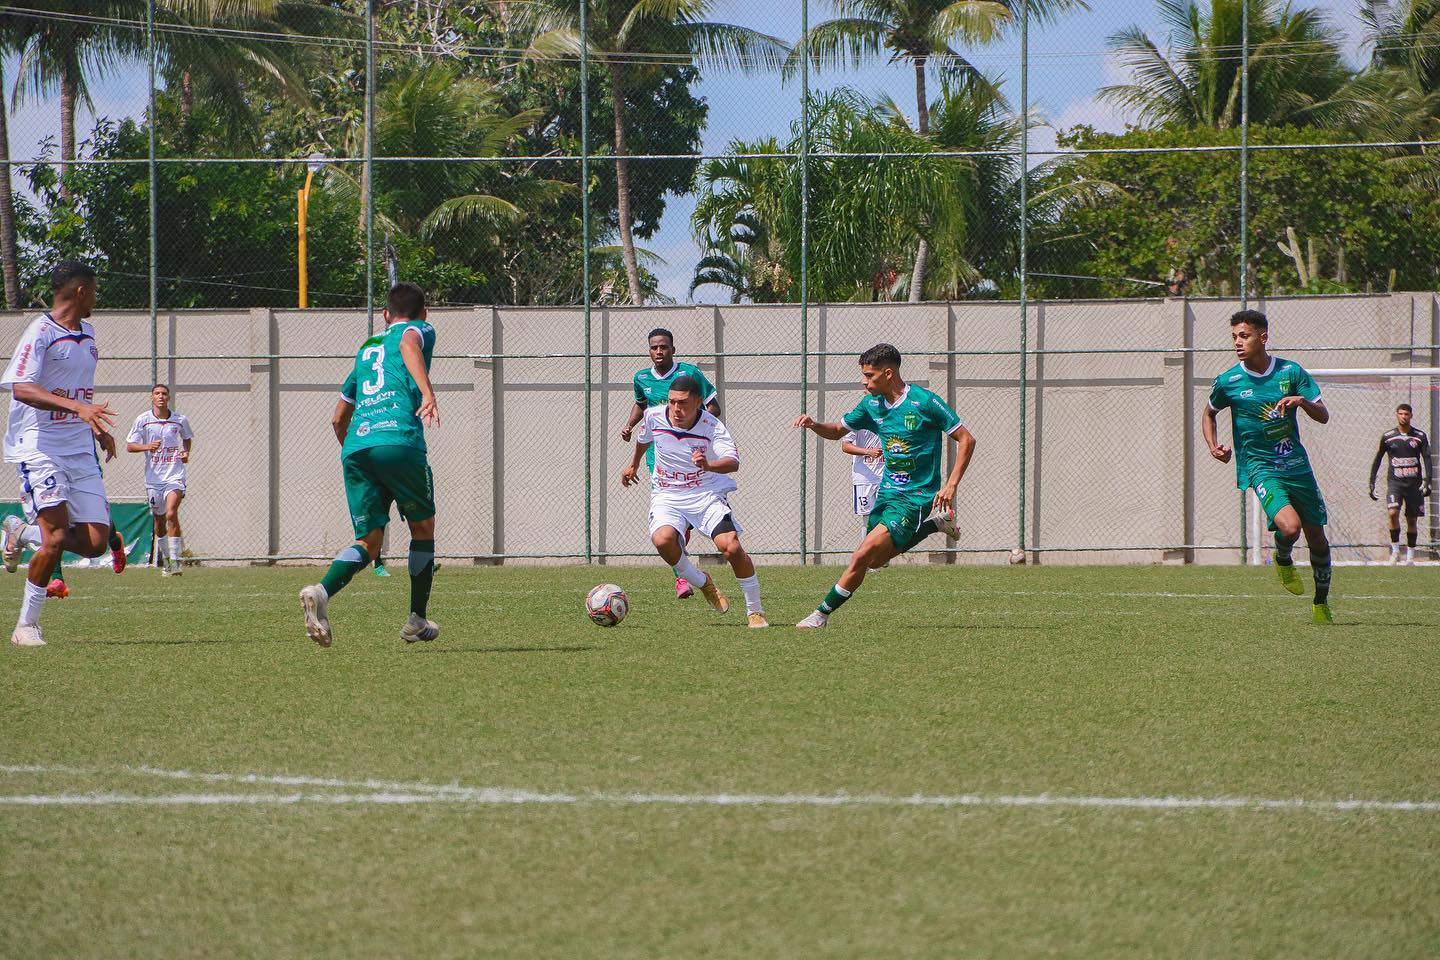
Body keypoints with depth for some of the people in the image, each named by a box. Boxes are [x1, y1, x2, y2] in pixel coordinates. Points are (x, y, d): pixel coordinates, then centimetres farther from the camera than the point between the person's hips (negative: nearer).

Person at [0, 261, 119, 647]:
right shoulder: (40, 332, -11)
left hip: (80, 449, 7)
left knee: (95, 541, -3)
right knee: (57, 536, -18)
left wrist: (98, 427, 32)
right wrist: (76, 407, -34)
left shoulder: (87, 333, 15)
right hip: (39, 447, -7)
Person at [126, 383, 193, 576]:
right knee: (159, 519, 10)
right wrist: (147, 447, -17)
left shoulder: (180, 420, 2)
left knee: (171, 514, -21)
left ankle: (175, 560, -17)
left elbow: (187, 438, 23)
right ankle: (165, 558, 28)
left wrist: (186, 453, 3)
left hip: (175, 475, -2)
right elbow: (129, 445, 1)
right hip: (153, 477, 2)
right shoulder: (143, 420, 0)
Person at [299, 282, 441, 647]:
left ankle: (321, 591, -26)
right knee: (423, 526, 16)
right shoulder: (420, 330, 16)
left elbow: (338, 419, 34)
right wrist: (427, 392, -28)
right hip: (399, 442, -5)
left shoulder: (366, 349, 32)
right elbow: (409, 344, -13)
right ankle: (417, 621, 19)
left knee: (369, 540, 3)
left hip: (355, 448, 5)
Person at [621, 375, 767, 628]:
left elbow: (733, 462, -32)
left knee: (731, 547, -22)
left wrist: (708, 465, -53)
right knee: (662, 540, -30)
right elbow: (643, 439, 19)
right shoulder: (654, 417, -7)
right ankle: (704, 584, -2)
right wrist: (634, 465, 36)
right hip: (667, 496, 2)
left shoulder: (711, 425, -18)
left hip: (707, 494, -2)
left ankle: (755, 611, -1)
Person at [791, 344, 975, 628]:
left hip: (915, 497, -8)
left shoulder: (924, 402, -16)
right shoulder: (872, 404, 3)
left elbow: (967, 440, -12)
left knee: (862, 556, -17)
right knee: (875, 560, 16)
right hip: (887, 492, 8)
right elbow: (837, 431, 16)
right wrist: (813, 424, -7)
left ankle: (822, 614, -6)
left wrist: (951, 485, -18)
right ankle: (933, 525, 30)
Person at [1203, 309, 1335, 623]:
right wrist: (1213, 446, -1)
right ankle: (1283, 559, 9)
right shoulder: (1228, 382, -5)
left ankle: (1321, 604, 29)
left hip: (1297, 464, 3)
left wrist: (1302, 401, -22)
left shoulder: (1291, 371, -2)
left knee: (1317, 537, 9)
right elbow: (1209, 414, 16)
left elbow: (1323, 416, -1)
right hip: (1259, 466, -3)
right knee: (1289, 526, -27)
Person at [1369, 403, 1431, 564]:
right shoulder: (1387, 436, 4)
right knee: (1393, 512, -22)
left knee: (1412, 520, 5)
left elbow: (1427, 459, 0)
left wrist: (1427, 481, -12)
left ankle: (1410, 555, 15)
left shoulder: (1420, 436, 3)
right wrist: (1371, 482, 7)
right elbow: (1377, 460, 11)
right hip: (1395, 482, -1)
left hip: (1414, 483, 1)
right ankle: (1395, 549, -9)